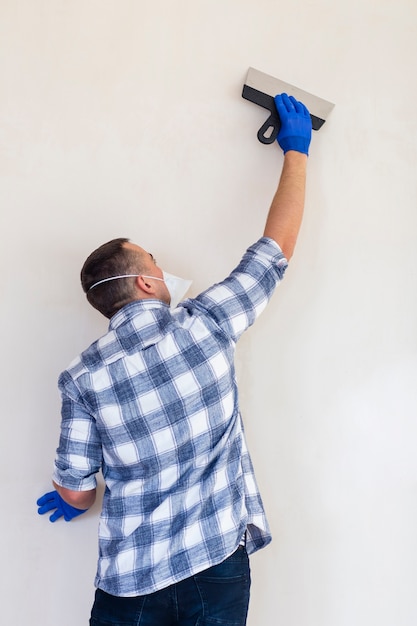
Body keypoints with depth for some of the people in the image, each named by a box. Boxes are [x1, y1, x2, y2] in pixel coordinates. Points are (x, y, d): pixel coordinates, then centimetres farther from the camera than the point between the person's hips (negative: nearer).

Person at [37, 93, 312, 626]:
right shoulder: (205, 324, -12)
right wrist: (295, 150, 13)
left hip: (130, 581, 0)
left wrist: (73, 502, 26)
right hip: (219, 563, 0)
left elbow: (75, 489, 0)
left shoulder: (82, 378, -9)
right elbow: (279, 244, -1)